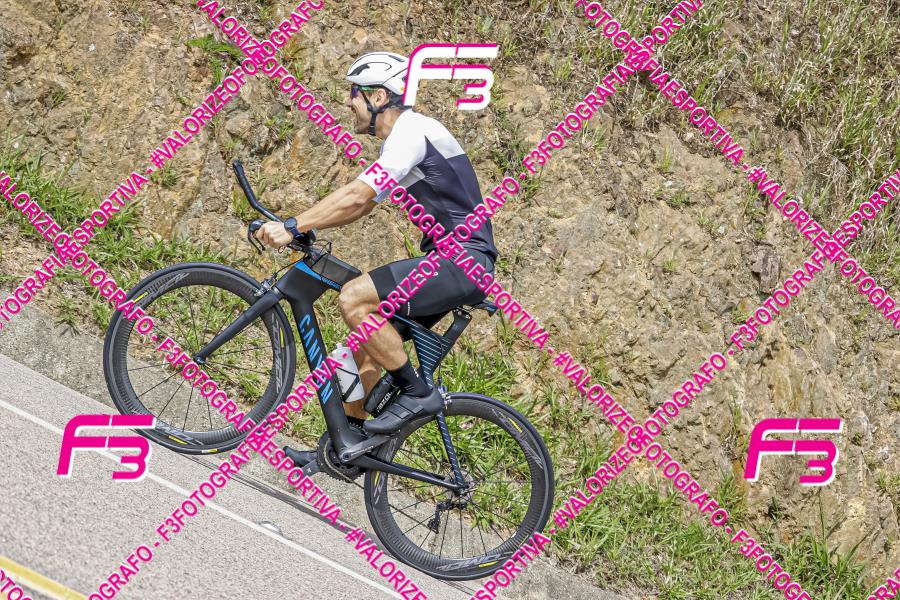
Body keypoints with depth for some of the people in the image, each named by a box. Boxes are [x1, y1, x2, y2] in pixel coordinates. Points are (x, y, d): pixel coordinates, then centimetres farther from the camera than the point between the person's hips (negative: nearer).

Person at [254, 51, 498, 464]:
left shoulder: (413, 131, -14)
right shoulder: (402, 139, 18)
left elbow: (357, 196, -24)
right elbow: (360, 203, 19)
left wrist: (293, 227, -25)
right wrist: (299, 225, 9)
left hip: (464, 262, -11)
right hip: (448, 261, 11)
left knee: (354, 298, -22)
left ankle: (418, 393, -13)